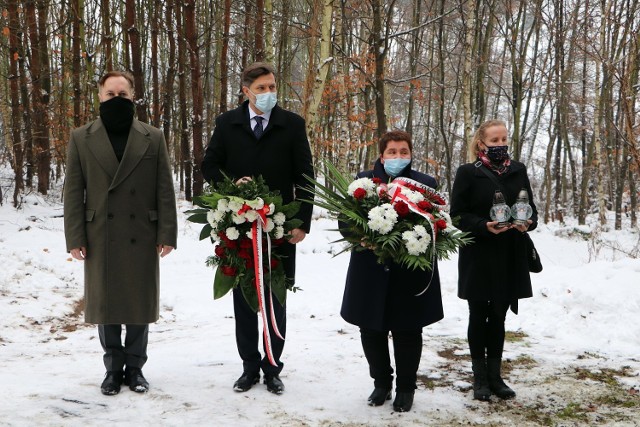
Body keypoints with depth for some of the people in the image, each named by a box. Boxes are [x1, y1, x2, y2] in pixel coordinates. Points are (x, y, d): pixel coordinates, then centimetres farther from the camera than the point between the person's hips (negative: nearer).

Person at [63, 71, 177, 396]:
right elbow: (73, 192, 2)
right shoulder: (81, 139, 4)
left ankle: (135, 367, 22)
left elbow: (165, 190, 2)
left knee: (140, 306, 7)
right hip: (100, 238, 0)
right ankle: (113, 367, 22)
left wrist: (167, 234, -4)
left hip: (142, 236, 0)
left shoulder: (153, 138, 5)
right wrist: (75, 238, -4)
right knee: (105, 305, 8)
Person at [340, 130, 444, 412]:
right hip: (371, 272, 1)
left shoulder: (426, 184, 3)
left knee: (407, 332, 7)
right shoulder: (363, 180, 5)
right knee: (372, 331, 9)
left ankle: (406, 387, 25)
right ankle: (381, 382, 29)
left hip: (411, 273, -1)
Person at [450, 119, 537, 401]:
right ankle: (480, 378, 15)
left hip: (510, 257, 3)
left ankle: (494, 376, 20)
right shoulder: (468, 173, -5)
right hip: (478, 256, -3)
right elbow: (458, 214, -7)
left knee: (498, 317, 11)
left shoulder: (518, 170, 6)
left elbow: (531, 208, 11)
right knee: (479, 317, 6)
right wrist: (485, 226, -22)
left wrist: (528, 223, -12)